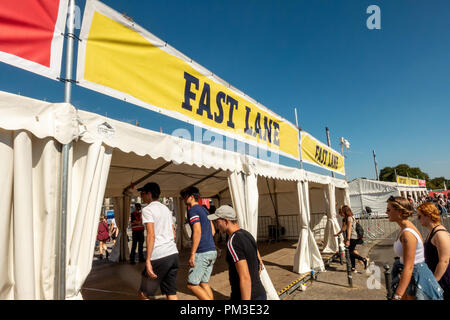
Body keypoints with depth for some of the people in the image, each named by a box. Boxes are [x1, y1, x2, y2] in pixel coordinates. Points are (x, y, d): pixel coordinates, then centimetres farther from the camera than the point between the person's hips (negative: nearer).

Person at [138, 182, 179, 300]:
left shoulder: (147, 210, -5)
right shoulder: (166, 209, 17)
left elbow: (151, 235, -16)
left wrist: (148, 260, -17)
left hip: (159, 256, -7)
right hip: (173, 254, 7)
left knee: (144, 293, 10)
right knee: (171, 293, 12)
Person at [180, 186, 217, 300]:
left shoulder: (193, 210, -10)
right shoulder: (204, 210, 17)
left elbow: (197, 232, -21)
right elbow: (213, 231, 20)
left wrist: (192, 254, -19)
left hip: (202, 253, -9)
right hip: (212, 251, 9)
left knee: (192, 285, 1)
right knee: (204, 283, 16)